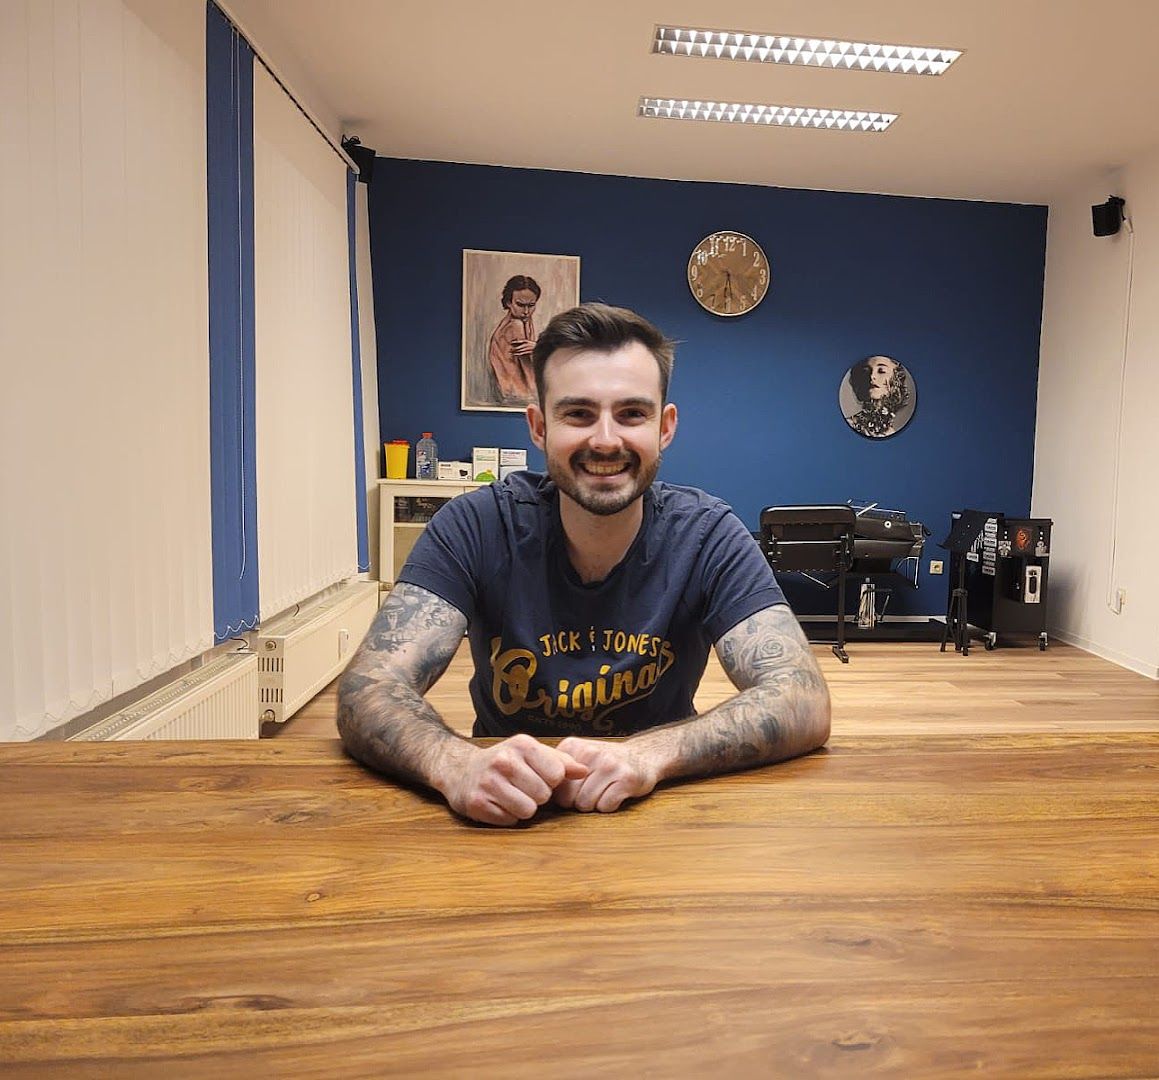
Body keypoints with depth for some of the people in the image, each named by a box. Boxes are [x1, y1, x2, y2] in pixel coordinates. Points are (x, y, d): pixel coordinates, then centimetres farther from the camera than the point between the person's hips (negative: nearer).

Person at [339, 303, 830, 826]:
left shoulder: (706, 535, -12)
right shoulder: (477, 527, -13)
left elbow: (805, 704, -20)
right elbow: (369, 690, -19)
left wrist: (649, 754, -37)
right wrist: (455, 765, -40)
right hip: (503, 820, 1)